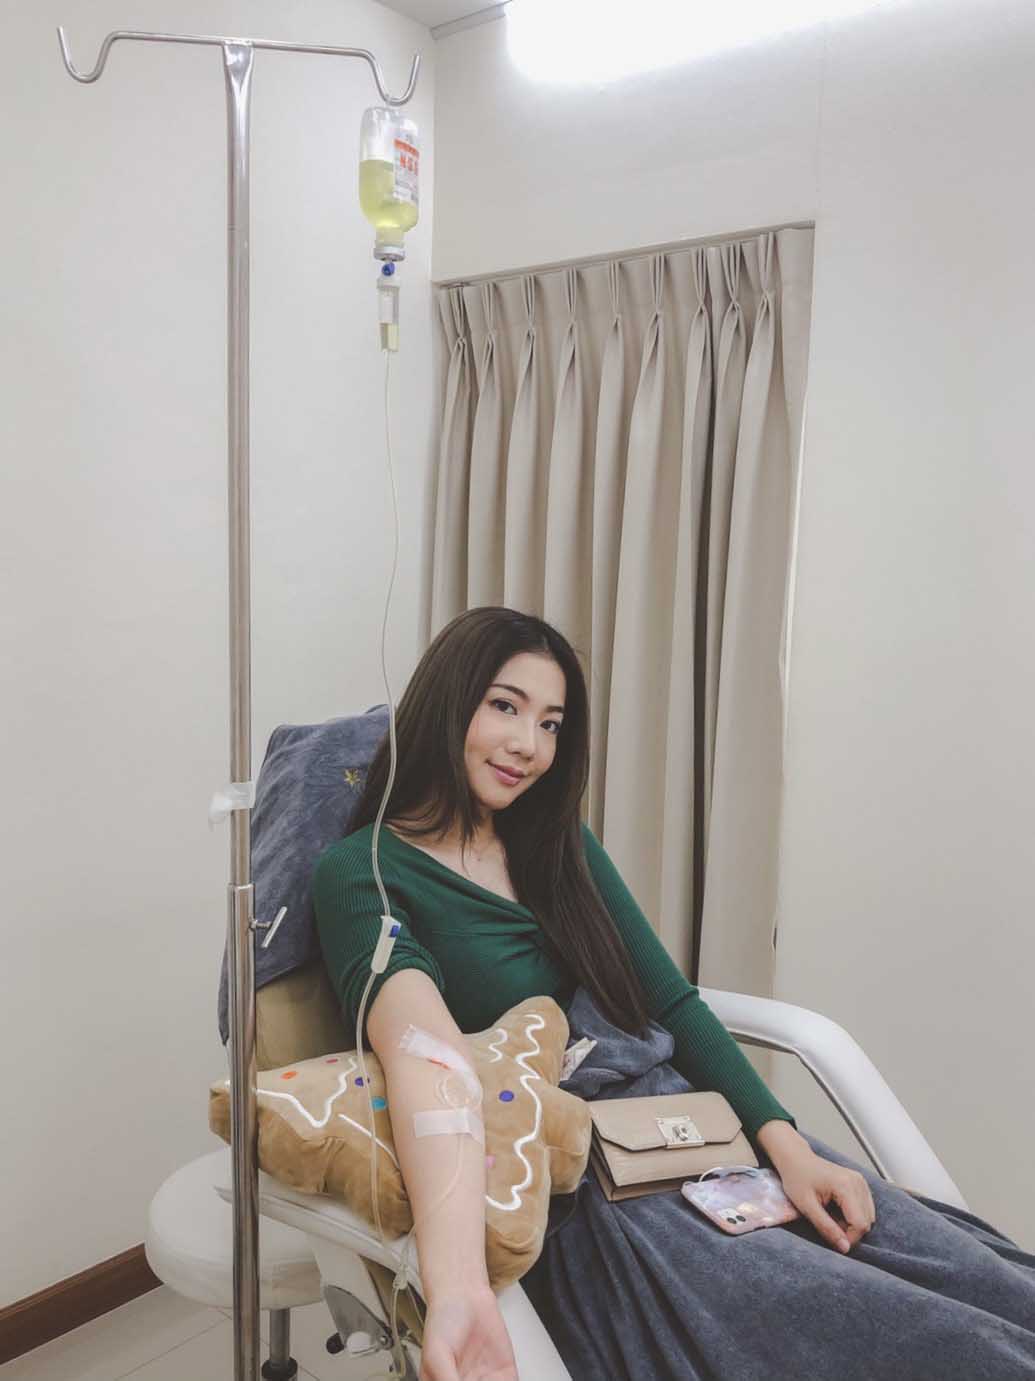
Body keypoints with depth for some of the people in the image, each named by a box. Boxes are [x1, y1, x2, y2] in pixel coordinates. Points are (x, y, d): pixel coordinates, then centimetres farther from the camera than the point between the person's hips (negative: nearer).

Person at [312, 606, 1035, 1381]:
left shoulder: (559, 844, 12)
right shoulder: (361, 876, -9)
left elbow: (671, 1003, 10)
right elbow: (426, 1057, -27)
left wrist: (784, 1140, -4)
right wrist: (456, 1288, -41)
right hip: (576, 1190, -6)